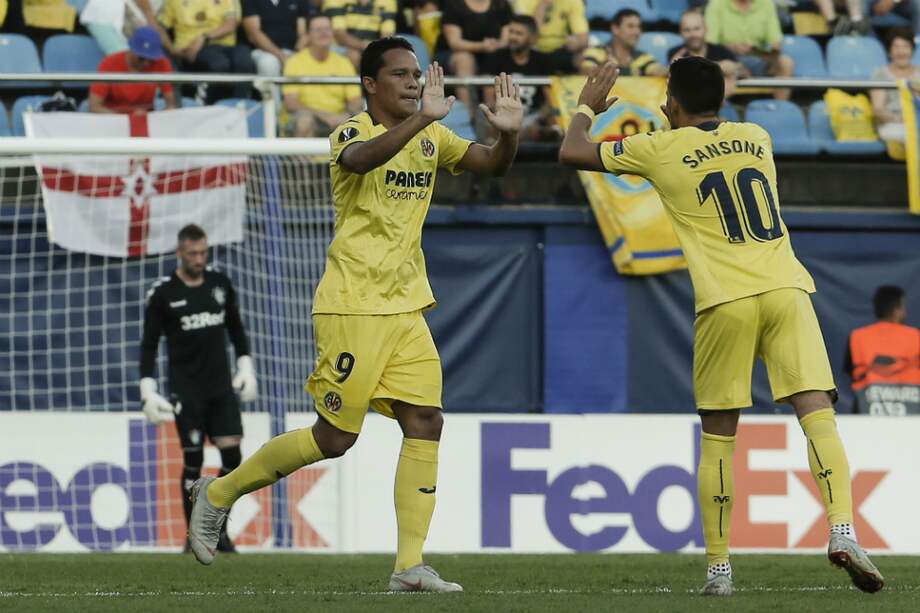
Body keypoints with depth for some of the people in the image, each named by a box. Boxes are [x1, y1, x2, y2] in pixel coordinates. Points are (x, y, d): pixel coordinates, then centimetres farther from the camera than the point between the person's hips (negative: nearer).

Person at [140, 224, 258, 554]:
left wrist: (245, 368, 12)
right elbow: (149, 344, -3)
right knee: (193, 460, -5)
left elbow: (235, 327, 19)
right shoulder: (162, 293, -6)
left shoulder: (220, 283, 6)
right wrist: (148, 393, -8)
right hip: (186, 390, -4)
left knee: (232, 455, -5)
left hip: (221, 387, 4)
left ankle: (219, 529, 8)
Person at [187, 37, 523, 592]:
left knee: (425, 421, -6)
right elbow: (362, 158, -34)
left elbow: (492, 165, 8)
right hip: (352, 307, -7)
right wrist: (421, 118, -46)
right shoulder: (353, 132, -10)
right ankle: (219, 493, 14)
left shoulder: (431, 139, 11)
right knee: (335, 437, -5)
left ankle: (410, 566, -6)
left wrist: (509, 133, -14)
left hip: (405, 307, 7)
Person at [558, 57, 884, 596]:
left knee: (719, 436, 8)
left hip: (726, 302, -2)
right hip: (787, 289, 2)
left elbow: (572, 152, 20)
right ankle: (843, 531, -26)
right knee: (817, 410, -7)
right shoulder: (756, 138, 18)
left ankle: (719, 567, 8)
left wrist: (588, 107, 36)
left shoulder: (662, 151, 7)